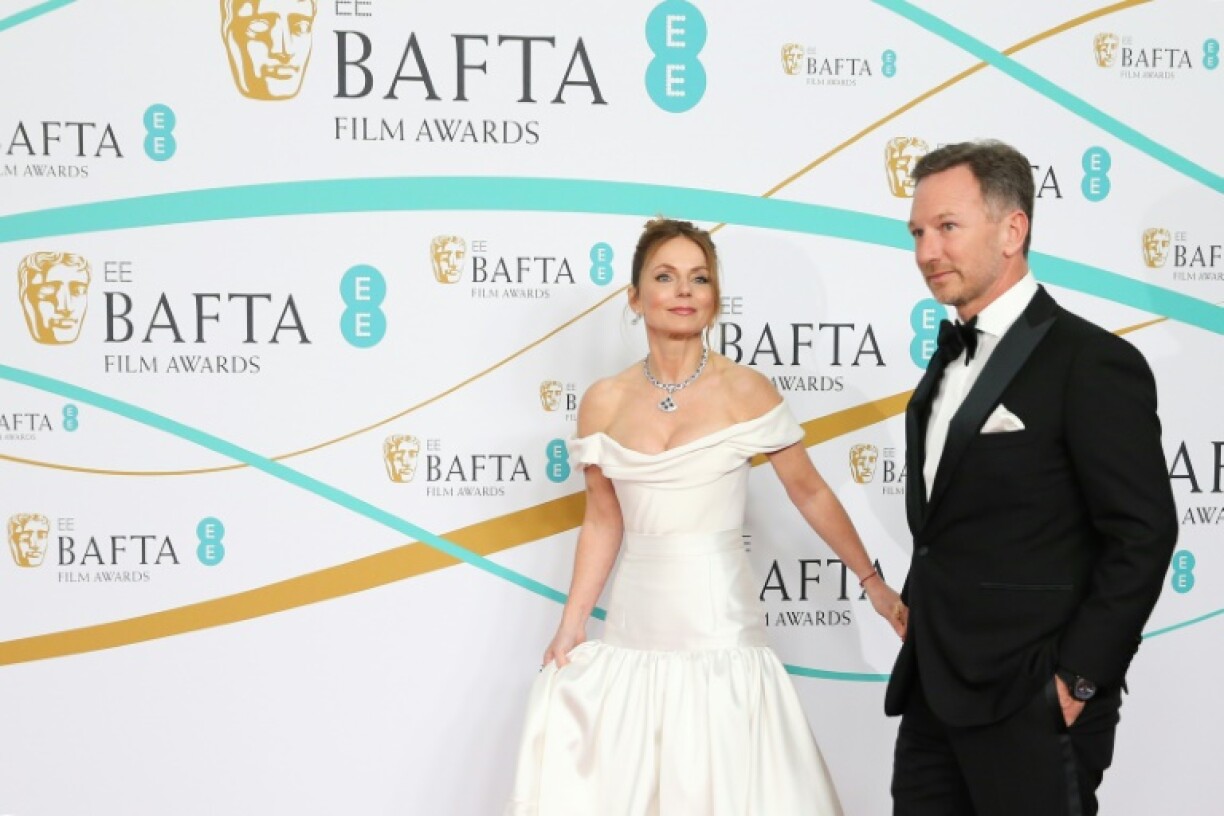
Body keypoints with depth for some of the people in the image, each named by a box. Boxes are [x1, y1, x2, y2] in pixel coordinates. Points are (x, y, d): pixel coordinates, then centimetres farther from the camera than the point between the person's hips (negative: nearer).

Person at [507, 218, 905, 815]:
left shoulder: (743, 391, -6)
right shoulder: (604, 402, 3)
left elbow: (809, 492, 2)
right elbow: (603, 523, 10)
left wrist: (873, 583, 3)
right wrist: (570, 627, 6)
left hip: (719, 627, -3)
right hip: (635, 630, 3)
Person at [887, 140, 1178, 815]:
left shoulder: (1092, 363, -12)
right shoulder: (952, 358, 14)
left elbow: (1142, 535, -16)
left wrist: (1077, 680, -16)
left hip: (1029, 707, -8)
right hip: (934, 692, 8)